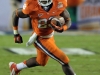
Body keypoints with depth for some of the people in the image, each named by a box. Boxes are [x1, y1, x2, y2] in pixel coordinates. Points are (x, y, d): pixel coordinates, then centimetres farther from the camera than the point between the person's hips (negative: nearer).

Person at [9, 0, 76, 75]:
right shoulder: (32, 7, -30)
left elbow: (68, 21, -9)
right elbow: (15, 14, -11)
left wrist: (62, 28, -32)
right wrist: (16, 34, -3)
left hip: (50, 36, 6)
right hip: (40, 40, -6)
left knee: (41, 62, 28)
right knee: (64, 61, -8)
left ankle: (15, 67, 49)